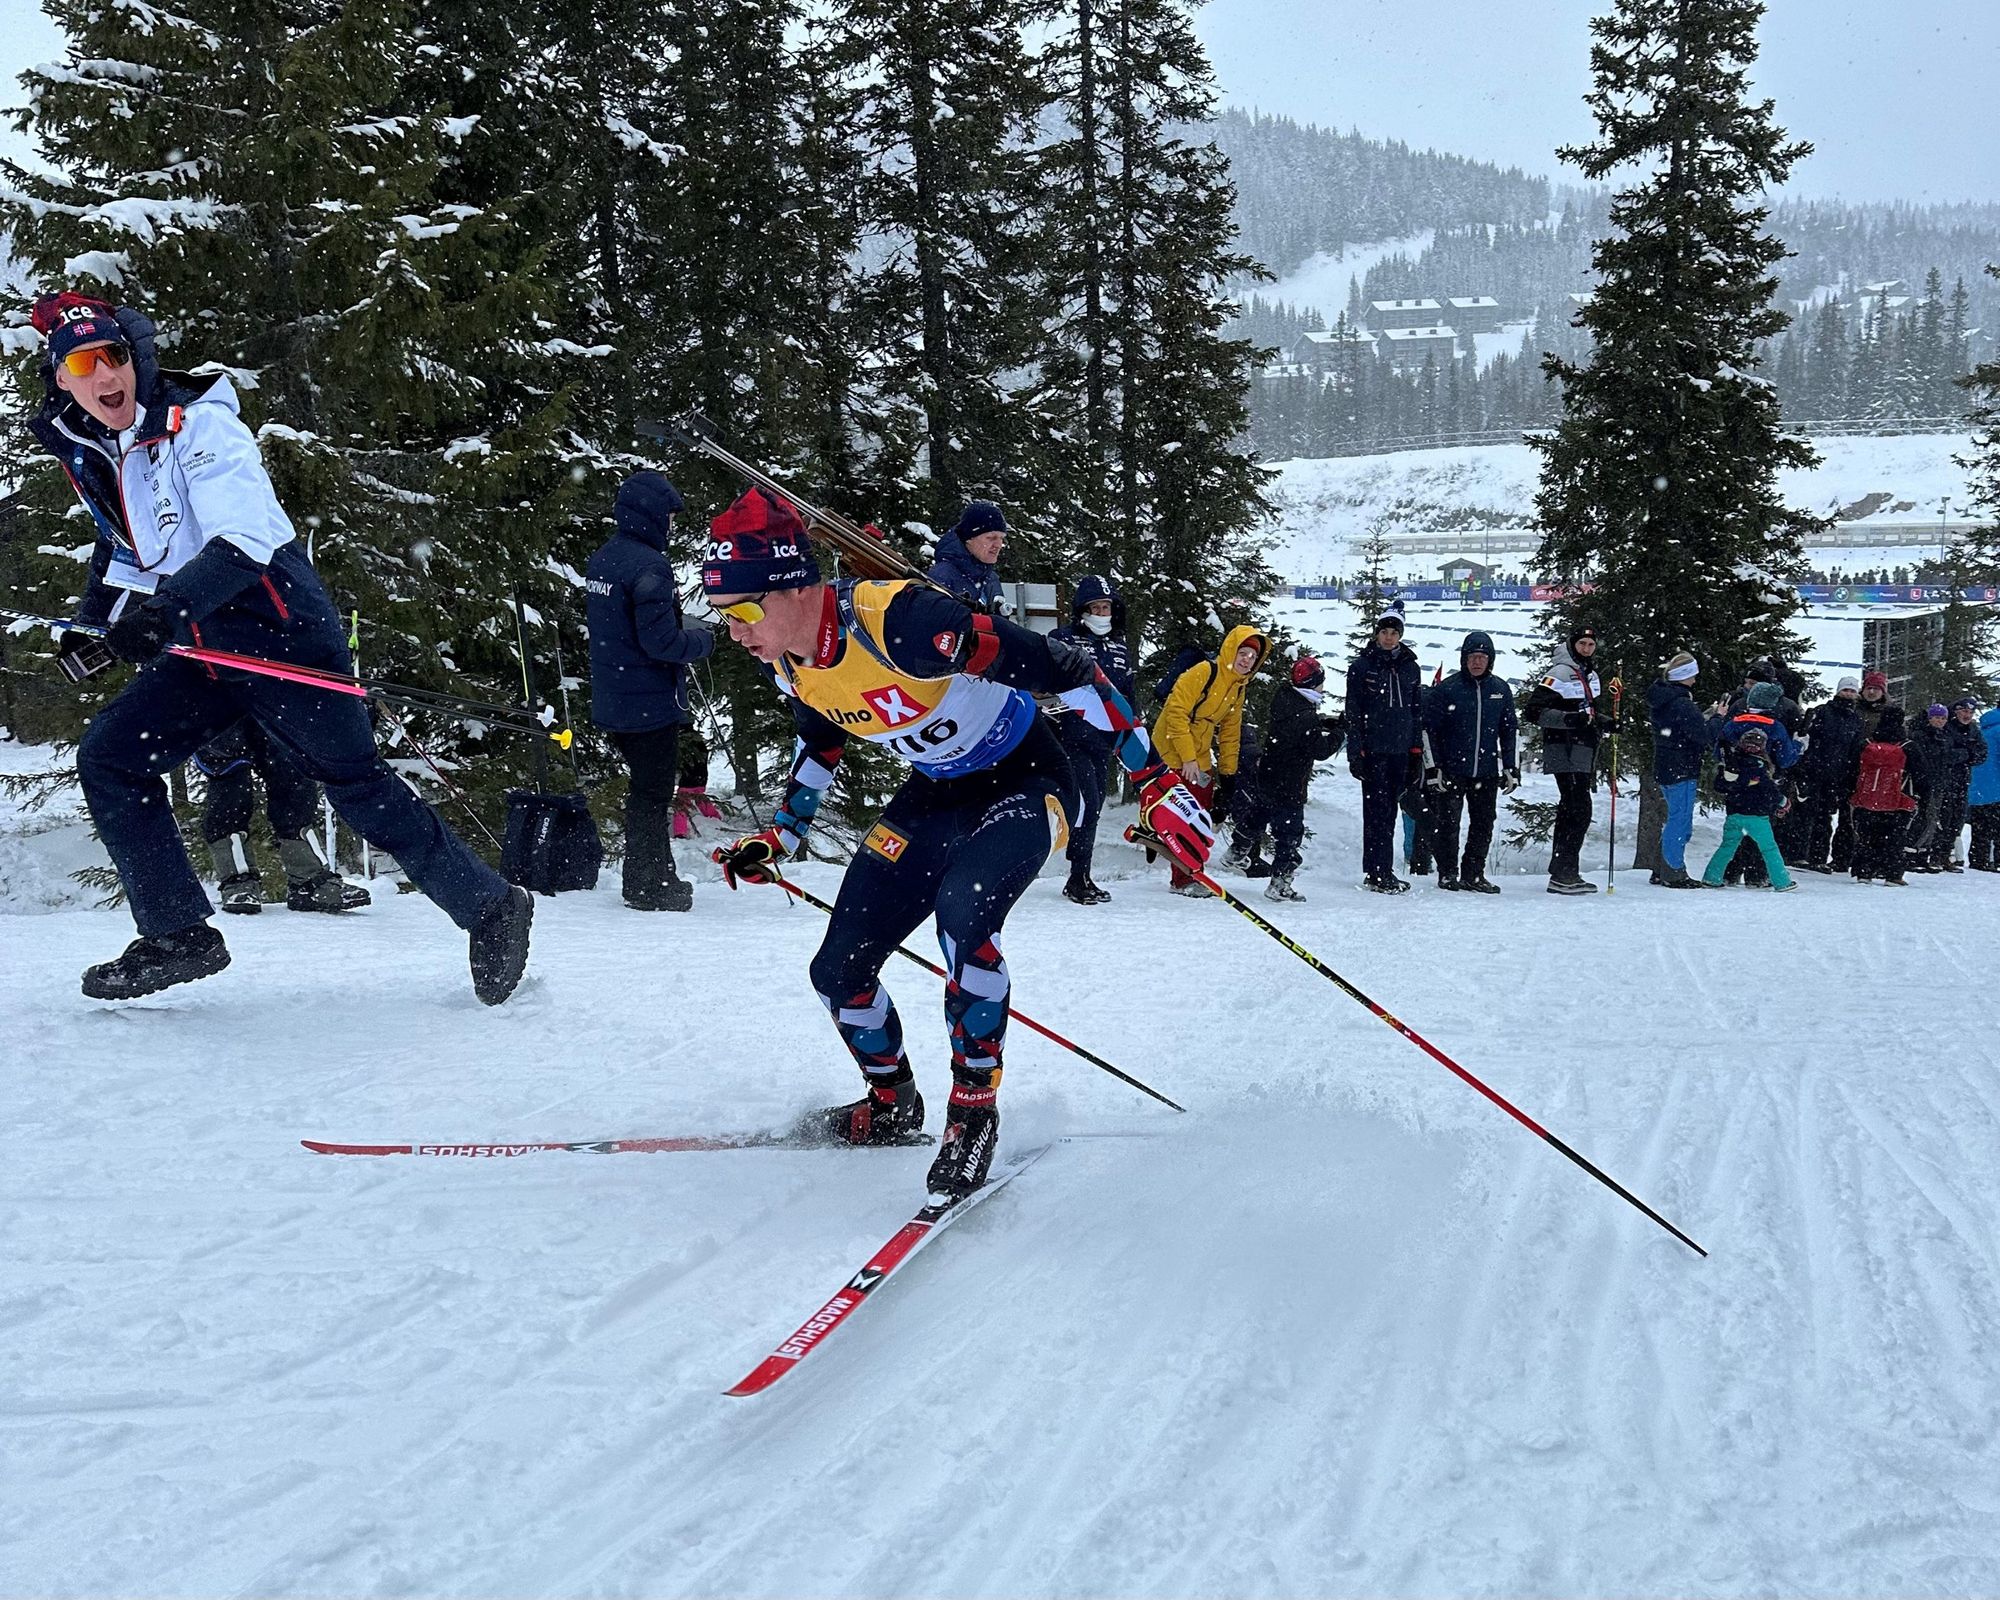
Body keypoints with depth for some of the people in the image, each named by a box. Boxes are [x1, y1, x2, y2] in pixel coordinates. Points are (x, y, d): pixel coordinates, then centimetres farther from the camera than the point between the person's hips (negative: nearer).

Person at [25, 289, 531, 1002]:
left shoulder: (196, 425, -17)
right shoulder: (90, 451, 8)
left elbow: (245, 540, -28)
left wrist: (163, 609, -40)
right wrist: (92, 617, 17)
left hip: (280, 632, -8)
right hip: (201, 651, 8)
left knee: (357, 785, -3)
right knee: (107, 758, -2)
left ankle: (492, 907, 11)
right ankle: (179, 936, 4)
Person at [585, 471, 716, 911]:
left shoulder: (602, 560, 8)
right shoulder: (649, 566, -21)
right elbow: (661, 641, -24)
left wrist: (680, 624, 17)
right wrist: (703, 640, -5)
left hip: (611, 701, 9)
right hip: (651, 703, -9)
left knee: (644, 788, 20)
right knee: (653, 794, 3)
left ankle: (645, 880, 28)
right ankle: (651, 887, 10)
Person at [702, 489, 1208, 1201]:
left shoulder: (900, 621, -35)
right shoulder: (786, 660, -10)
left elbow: (1064, 667, -30)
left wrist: (1155, 780, -29)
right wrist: (778, 839, 14)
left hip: (1025, 781, -7)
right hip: (934, 796, 8)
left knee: (961, 913, -35)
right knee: (838, 972, 2)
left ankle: (975, 1110, -15)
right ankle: (891, 1108, 30)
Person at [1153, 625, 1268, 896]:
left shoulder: (1239, 686, 8)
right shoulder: (1204, 673, -18)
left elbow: (1230, 731, 16)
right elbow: (1176, 713, -22)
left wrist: (1228, 772, 12)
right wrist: (1188, 758, -22)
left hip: (1199, 755, 8)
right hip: (1175, 750, -8)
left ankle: (1192, 874, 18)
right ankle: (1183, 881, -5)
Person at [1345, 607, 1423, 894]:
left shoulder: (1410, 668, 13)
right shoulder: (1361, 666, 1)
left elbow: (1416, 711, 17)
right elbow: (1353, 712, -2)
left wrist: (1417, 750, 11)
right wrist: (1355, 751, -8)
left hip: (1400, 750, 4)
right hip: (1372, 749, -4)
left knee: (1389, 811, 7)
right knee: (1377, 810, -8)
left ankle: (1378, 871, 13)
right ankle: (1378, 872, -8)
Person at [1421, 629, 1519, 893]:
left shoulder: (1500, 690, 7)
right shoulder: (1447, 689, -4)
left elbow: (1511, 731, 15)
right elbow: (1429, 730, -2)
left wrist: (1512, 769, 9)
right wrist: (1432, 769, -6)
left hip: (1487, 772, 4)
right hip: (1451, 770, -3)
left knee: (1484, 825, 6)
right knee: (1447, 824, -3)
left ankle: (1473, 875, 15)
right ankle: (1448, 873, 8)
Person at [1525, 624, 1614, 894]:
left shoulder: (1591, 675, 19)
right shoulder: (1561, 673, -9)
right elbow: (1535, 711, -15)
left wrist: (1606, 724, 12)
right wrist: (1567, 719, -27)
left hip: (1584, 755, 9)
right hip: (1566, 754, -9)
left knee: (1571, 813, 10)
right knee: (1579, 811, -14)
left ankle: (1561, 873, 14)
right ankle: (1563, 874, -14)